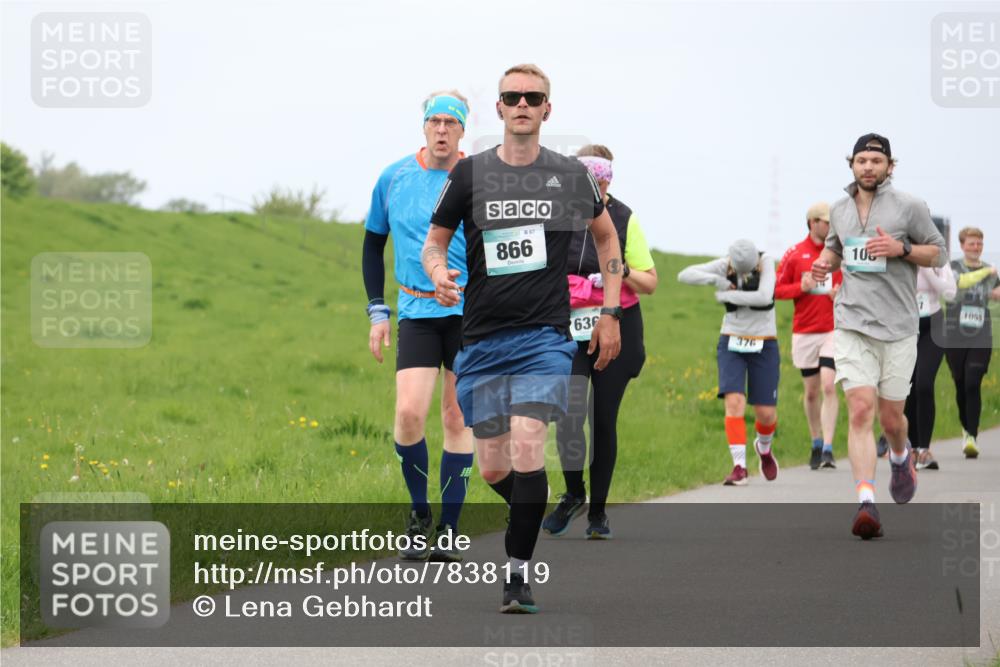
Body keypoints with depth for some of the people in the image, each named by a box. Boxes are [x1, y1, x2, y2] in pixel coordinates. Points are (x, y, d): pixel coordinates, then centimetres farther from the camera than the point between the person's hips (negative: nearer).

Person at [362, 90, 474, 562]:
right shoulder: (394, 178, 4)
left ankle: (448, 529, 12)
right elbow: (373, 242, 16)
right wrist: (377, 310, 10)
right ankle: (419, 513, 8)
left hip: (469, 311, -1)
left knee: (456, 420, 2)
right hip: (416, 311, 1)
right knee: (409, 414, -14)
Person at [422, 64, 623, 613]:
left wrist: (610, 312, 14)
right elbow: (434, 239, 12)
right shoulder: (470, 173, 3)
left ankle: (518, 573, -9)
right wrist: (438, 271, -11)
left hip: (545, 336, -2)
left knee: (526, 447, -19)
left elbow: (606, 237, 20)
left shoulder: (570, 175, 5)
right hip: (482, 338, 2)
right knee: (493, 470, 2)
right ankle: (531, 513, 36)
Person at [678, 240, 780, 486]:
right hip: (732, 345, 1)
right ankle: (739, 468, -19)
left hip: (763, 347, -1)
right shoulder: (724, 266, -8)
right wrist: (716, 280, -29)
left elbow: (764, 298, -29)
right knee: (734, 404, -19)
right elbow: (684, 275, -15)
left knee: (766, 414, 1)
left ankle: (764, 447, 35)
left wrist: (726, 296, -23)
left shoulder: (766, 263, -14)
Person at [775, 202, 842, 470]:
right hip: (804, 332, 1)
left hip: (835, 329, -1)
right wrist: (801, 287, -13)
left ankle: (828, 450, -16)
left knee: (828, 386, -15)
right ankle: (816, 445, 25)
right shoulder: (795, 254, 2)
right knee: (811, 391, 9)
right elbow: (777, 289, 4)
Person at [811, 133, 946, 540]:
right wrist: (825, 264, 6)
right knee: (860, 411, -15)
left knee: (890, 417, 6)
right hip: (852, 324, 1)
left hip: (898, 327, -1)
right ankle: (866, 503, -21)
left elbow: (938, 252, 3)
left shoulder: (909, 207, -1)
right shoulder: (840, 210, 10)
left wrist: (901, 249, -14)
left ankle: (900, 457, 43)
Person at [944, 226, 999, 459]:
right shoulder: (953, 267, -1)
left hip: (981, 339, 0)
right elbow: (962, 281, -22)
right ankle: (966, 428, 30)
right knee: (961, 386, 8)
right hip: (955, 337, 0)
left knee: (973, 386, -12)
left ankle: (972, 438, -15)